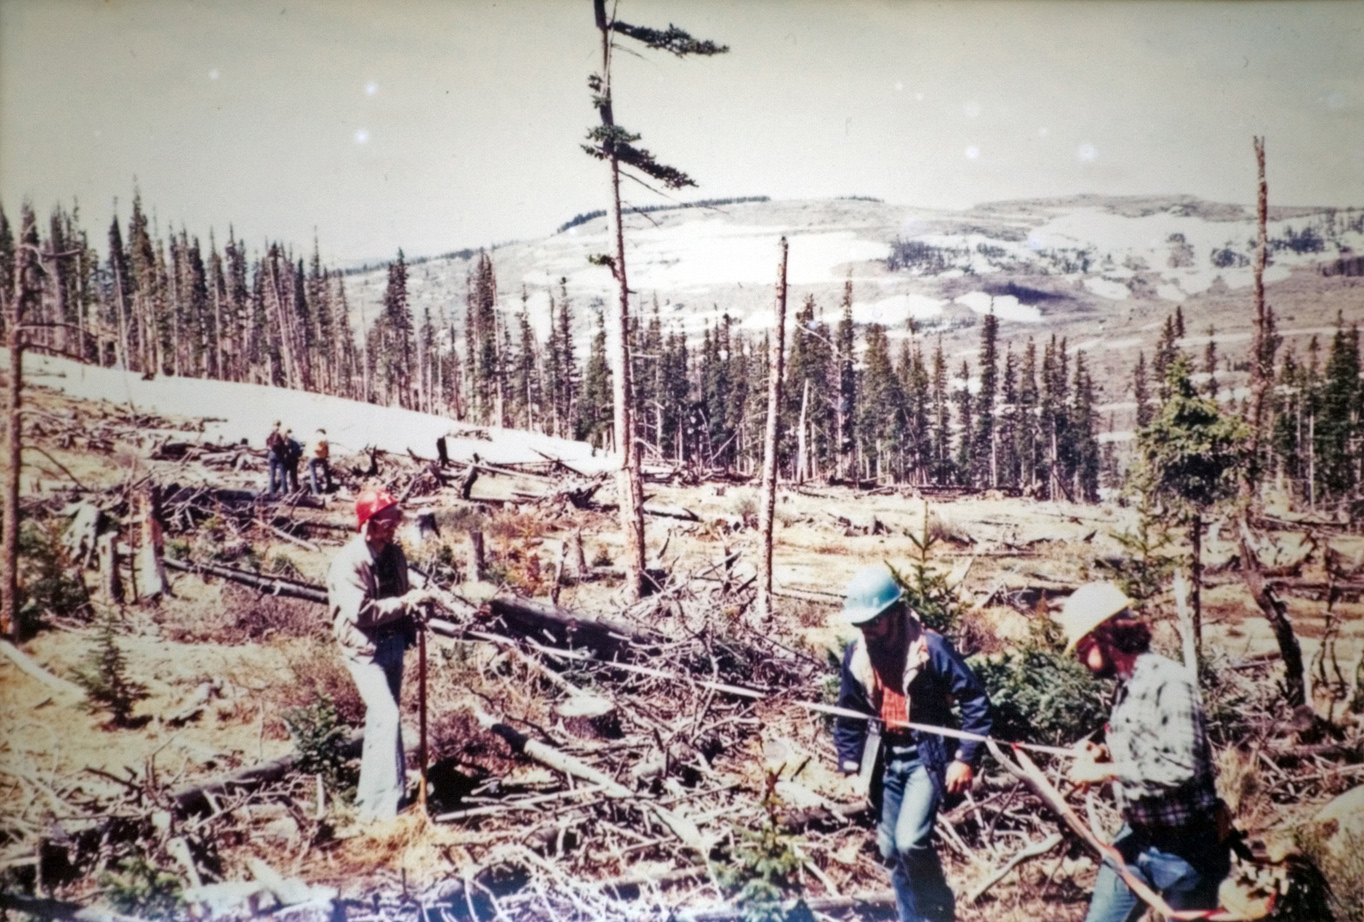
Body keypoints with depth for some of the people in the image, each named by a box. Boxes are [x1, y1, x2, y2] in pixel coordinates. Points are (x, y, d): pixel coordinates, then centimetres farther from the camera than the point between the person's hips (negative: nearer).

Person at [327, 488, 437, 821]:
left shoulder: (394, 553, 5)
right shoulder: (349, 562, -19)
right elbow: (360, 612, -27)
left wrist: (416, 609, -2)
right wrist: (404, 602, -26)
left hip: (394, 643, 8)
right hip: (366, 650, -8)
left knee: (380, 719, 16)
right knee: (387, 717, -17)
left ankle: (371, 799, 29)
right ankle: (387, 804, -11)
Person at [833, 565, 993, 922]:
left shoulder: (930, 647, -18)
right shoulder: (856, 653, -2)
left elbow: (976, 701, -14)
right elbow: (849, 714, 11)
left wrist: (965, 759, -17)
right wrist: (849, 765, 8)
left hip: (926, 756, -6)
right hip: (886, 759, 6)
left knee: (911, 841, -19)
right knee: (891, 848, 10)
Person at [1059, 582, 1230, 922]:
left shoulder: (1170, 682, -21)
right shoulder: (1127, 686, 6)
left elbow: (1183, 768, -30)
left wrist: (1107, 771, -23)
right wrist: (1103, 753, 0)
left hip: (1184, 850, -8)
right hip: (1135, 838, 8)